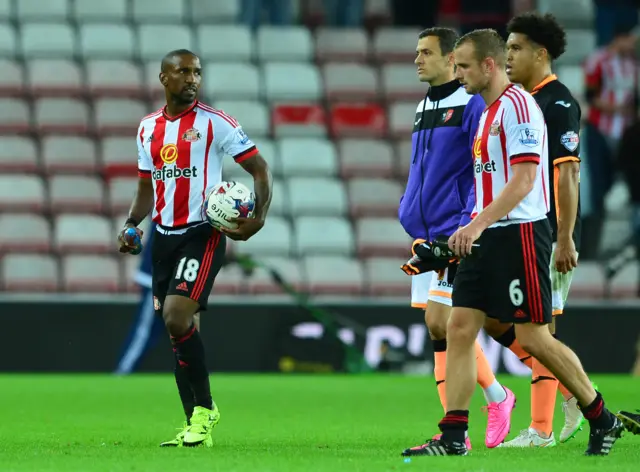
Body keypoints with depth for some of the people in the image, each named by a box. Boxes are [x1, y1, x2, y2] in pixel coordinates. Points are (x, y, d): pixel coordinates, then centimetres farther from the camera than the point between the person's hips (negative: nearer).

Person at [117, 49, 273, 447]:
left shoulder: (215, 123, -6)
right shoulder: (148, 128, 11)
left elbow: (260, 168, -5)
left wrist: (258, 219, -19)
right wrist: (131, 224, 5)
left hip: (203, 234, -6)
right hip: (164, 235, 6)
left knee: (177, 317, -21)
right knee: (176, 329, 6)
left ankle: (204, 409, -6)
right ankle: (194, 426, 13)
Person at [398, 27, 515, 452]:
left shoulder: (472, 105, -9)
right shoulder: (423, 109, 16)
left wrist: (468, 228, -19)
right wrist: (409, 211, 14)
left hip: (457, 231, -8)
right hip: (426, 234, 8)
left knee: (441, 322, -14)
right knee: (437, 328, 5)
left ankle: (497, 396, 4)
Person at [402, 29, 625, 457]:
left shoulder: (518, 105, -13)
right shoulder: (489, 111, 16)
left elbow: (523, 180, -22)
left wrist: (478, 223, -28)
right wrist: (477, 226, 20)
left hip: (519, 233, -9)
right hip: (488, 238, 9)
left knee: (534, 338, -5)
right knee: (460, 329, 0)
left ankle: (603, 421, 10)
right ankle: (453, 437, -1)